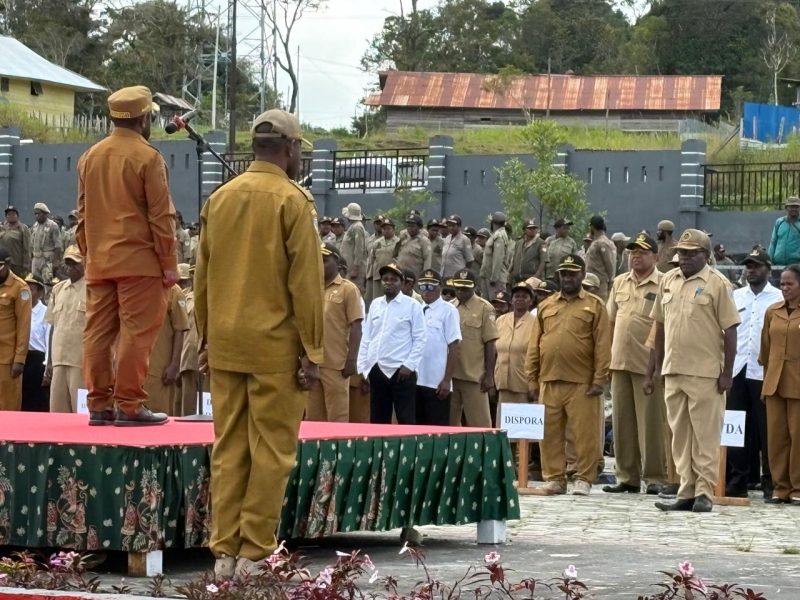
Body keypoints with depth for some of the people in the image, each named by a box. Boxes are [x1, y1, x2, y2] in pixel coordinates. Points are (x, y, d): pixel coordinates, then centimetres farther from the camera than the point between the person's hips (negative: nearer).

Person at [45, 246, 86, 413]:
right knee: (57, 410, 4)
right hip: (59, 360, 6)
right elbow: (53, 327, 18)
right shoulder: (58, 290, 15)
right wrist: (49, 361, 14)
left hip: (82, 361, -6)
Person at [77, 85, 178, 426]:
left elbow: (83, 215, 14)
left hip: (98, 262, 6)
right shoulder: (148, 158, -8)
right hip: (138, 261, -6)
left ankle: (99, 405, 9)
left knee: (98, 332, 7)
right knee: (136, 333, -4)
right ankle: (130, 406, -5)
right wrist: (169, 263, -5)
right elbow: (161, 217, -10)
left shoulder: (90, 157, 10)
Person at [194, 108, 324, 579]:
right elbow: (306, 282, -10)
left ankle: (224, 552, 9)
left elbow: (202, 276, 13)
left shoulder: (220, 198, 9)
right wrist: (313, 353, -6)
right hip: (274, 345, -5)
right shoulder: (293, 201, -7)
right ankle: (255, 555, -1)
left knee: (229, 449, 9)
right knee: (271, 452, 0)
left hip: (225, 344, 5)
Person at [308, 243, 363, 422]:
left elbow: (356, 327, -6)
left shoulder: (348, 289, -1)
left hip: (336, 365, -6)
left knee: (338, 418, -4)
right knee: (313, 418, 7)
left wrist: (352, 360, -13)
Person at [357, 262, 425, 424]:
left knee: (406, 421, -4)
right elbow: (366, 338, 14)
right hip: (376, 370, 5)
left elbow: (419, 340, -4)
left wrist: (409, 365, -12)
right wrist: (362, 368, 9)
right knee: (378, 421, 8)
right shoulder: (375, 304, 13)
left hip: (401, 371, -5)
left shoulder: (413, 306, -1)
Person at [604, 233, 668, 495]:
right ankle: (627, 477, 14)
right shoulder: (619, 283, 14)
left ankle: (655, 477, 3)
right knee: (622, 422, 8)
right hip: (620, 362, 6)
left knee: (651, 423, -3)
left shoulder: (664, 285, -5)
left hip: (649, 365, -6)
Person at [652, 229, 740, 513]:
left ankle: (704, 493, 2)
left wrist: (727, 372, -9)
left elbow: (730, 330, -6)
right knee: (680, 435, 8)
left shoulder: (717, 284, -5)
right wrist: (658, 365, 15)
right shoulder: (668, 281, 11)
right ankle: (686, 492, 14)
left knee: (705, 435, -2)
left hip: (705, 373, -6)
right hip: (673, 372, 6)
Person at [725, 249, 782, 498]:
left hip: (765, 372, -3)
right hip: (737, 370, 4)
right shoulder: (735, 296, 14)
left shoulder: (779, 298, 2)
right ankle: (737, 481, 8)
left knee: (767, 430, -1)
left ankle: (770, 482, 5)